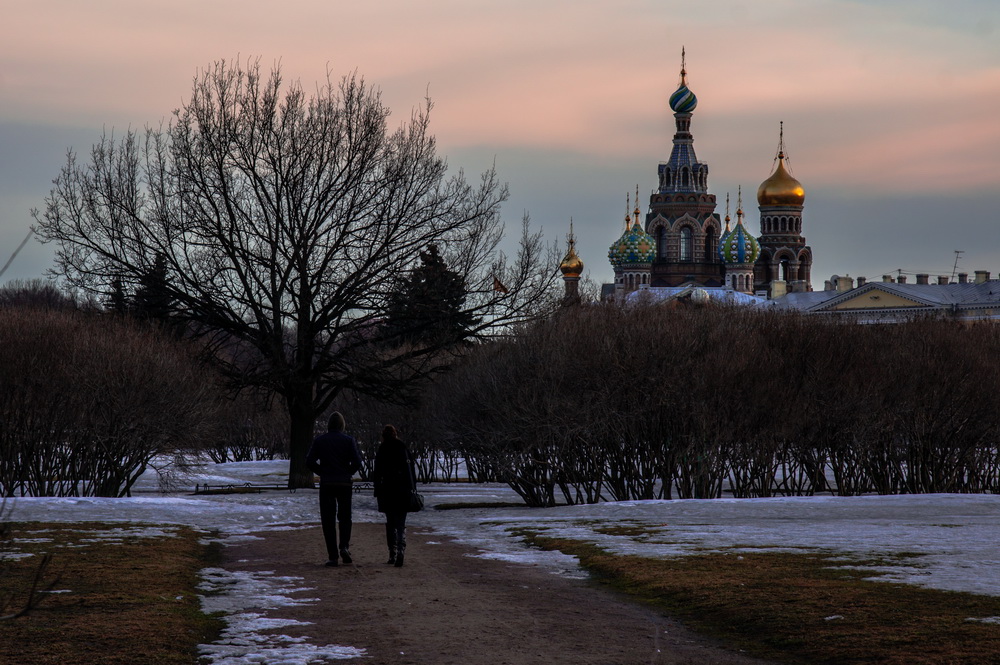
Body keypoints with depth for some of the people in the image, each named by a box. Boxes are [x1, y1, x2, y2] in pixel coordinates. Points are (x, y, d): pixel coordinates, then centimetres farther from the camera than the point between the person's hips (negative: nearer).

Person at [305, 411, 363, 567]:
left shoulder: (319, 440, 1)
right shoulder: (349, 440, -1)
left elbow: (309, 461, -6)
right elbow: (357, 462, -10)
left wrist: (322, 472, 7)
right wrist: (348, 472, 8)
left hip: (326, 484, 0)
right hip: (344, 484, 0)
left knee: (328, 519, 3)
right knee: (345, 517, 15)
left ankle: (332, 556, -2)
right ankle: (344, 546, -7)